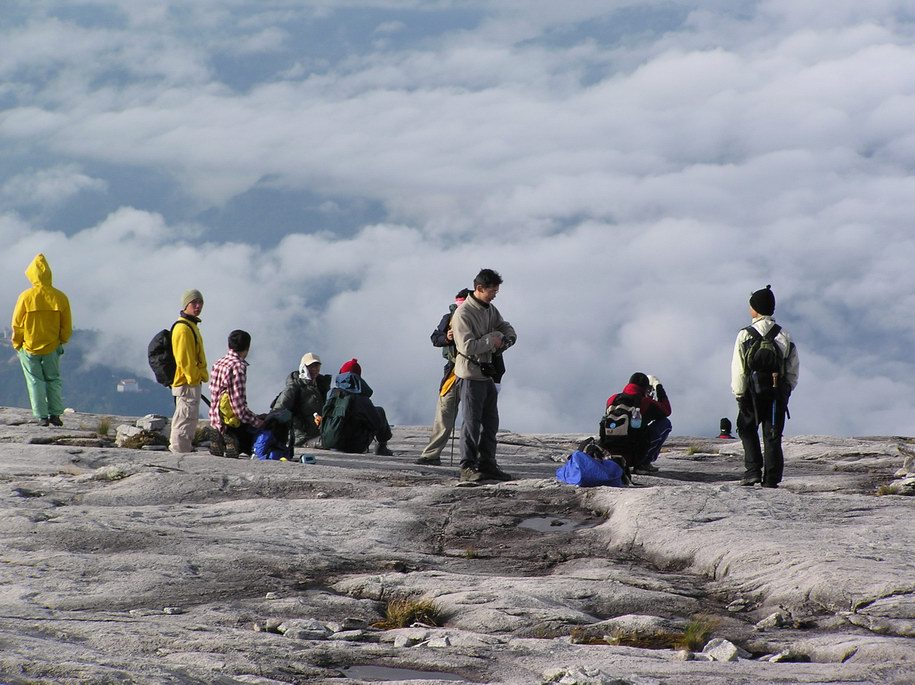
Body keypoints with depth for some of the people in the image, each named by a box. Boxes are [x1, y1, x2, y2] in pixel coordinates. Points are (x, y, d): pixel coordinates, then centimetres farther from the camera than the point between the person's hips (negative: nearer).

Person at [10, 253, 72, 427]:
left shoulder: (26, 297, -14)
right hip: (52, 347, 2)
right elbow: (67, 327, -1)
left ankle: (42, 417, 3)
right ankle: (55, 414, 12)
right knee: (54, 379, 17)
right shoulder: (60, 298, -7)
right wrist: (62, 341, 16)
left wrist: (17, 344, 7)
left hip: (29, 348, -2)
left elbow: (17, 324, -8)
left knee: (35, 381, 7)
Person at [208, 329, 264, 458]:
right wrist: (258, 422, -10)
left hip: (215, 420, 9)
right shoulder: (238, 366, -19)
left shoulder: (218, 363, 8)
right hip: (229, 424, -9)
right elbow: (240, 409, -23)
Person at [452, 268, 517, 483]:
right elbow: (468, 347, -26)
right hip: (471, 374, -9)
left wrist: (505, 339, -5)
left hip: (487, 373, 9)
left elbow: (507, 328, 19)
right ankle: (467, 468, -3)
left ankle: (487, 465, 19)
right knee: (472, 422, -7)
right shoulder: (463, 314, -17)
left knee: (491, 422, 12)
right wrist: (491, 340, -14)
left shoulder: (490, 309, 10)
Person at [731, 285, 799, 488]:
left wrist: (739, 394, 0)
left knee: (747, 430, 14)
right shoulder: (784, 336, 2)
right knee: (773, 436, 7)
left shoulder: (745, 336, -8)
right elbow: (793, 368, 5)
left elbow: (738, 370, -8)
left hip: (753, 394, -2)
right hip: (778, 394, 2)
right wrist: (786, 390, 13)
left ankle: (753, 471, 1)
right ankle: (772, 477, 2)